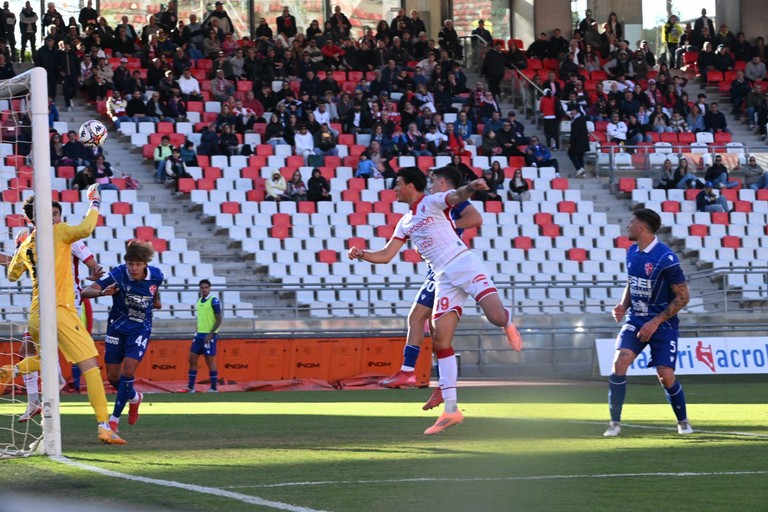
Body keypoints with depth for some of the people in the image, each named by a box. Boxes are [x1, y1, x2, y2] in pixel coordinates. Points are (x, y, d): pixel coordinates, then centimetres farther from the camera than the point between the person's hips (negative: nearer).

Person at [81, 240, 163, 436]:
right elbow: (86, 292, -30)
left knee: (128, 371, -17)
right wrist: (102, 292, -47)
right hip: (117, 328, 0)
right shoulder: (118, 275, -22)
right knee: (113, 376, 6)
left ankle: (115, 418, -7)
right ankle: (134, 397, 38)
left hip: (140, 329, 0)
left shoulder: (156, 275, -12)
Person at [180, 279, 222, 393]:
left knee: (210, 361, -4)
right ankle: (190, 387, 9)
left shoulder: (214, 301, -9)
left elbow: (219, 319, -12)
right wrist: (198, 332, 18)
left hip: (209, 336, -8)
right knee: (192, 359, 5)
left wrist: (211, 334, -17)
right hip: (199, 334, 8)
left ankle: (214, 388, 4)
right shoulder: (199, 301, 13)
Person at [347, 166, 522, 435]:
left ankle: (507, 321, 16)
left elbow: (457, 196, -21)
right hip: (444, 279, 7)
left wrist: (471, 187, -43)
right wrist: (362, 254, 2)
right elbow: (386, 255, 21)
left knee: (496, 317, -26)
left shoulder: (433, 202, -1)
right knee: (440, 339, -4)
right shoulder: (405, 223, 20)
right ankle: (451, 410, -2)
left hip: (465, 264, -7)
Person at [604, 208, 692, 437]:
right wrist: (623, 306, 0)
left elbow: (683, 296, -15)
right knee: (620, 361, -17)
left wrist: (656, 322, -17)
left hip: (662, 324, -5)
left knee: (666, 376, -10)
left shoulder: (666, 258, -18)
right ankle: (615, 422, -9)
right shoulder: (632, 253, 4)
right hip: (636, 320, 5)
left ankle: (683, 421, 17)